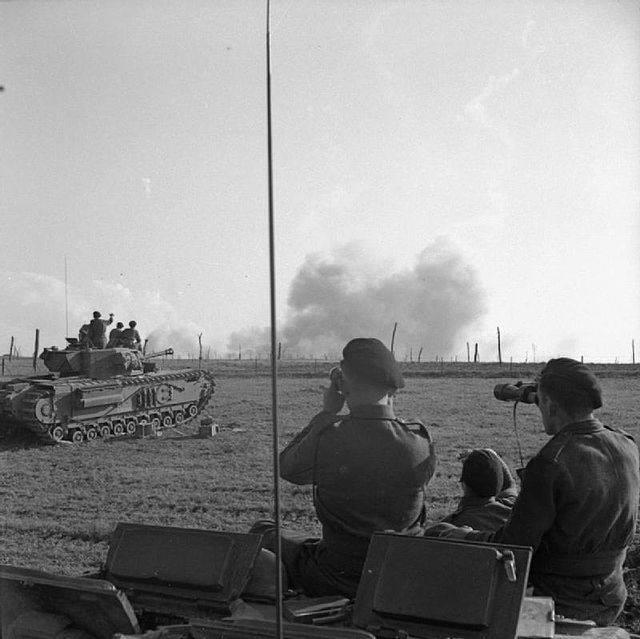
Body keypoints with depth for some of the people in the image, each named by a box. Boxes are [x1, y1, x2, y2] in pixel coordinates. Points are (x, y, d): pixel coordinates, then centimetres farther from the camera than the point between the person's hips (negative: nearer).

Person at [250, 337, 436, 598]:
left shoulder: (327, 439, -23)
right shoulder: (420, 442, -16)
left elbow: (286, 467, 0)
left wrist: (327, 412, 5)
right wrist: (389, 412, 9)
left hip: (337, 581, -3)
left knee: (262, 531, 21)